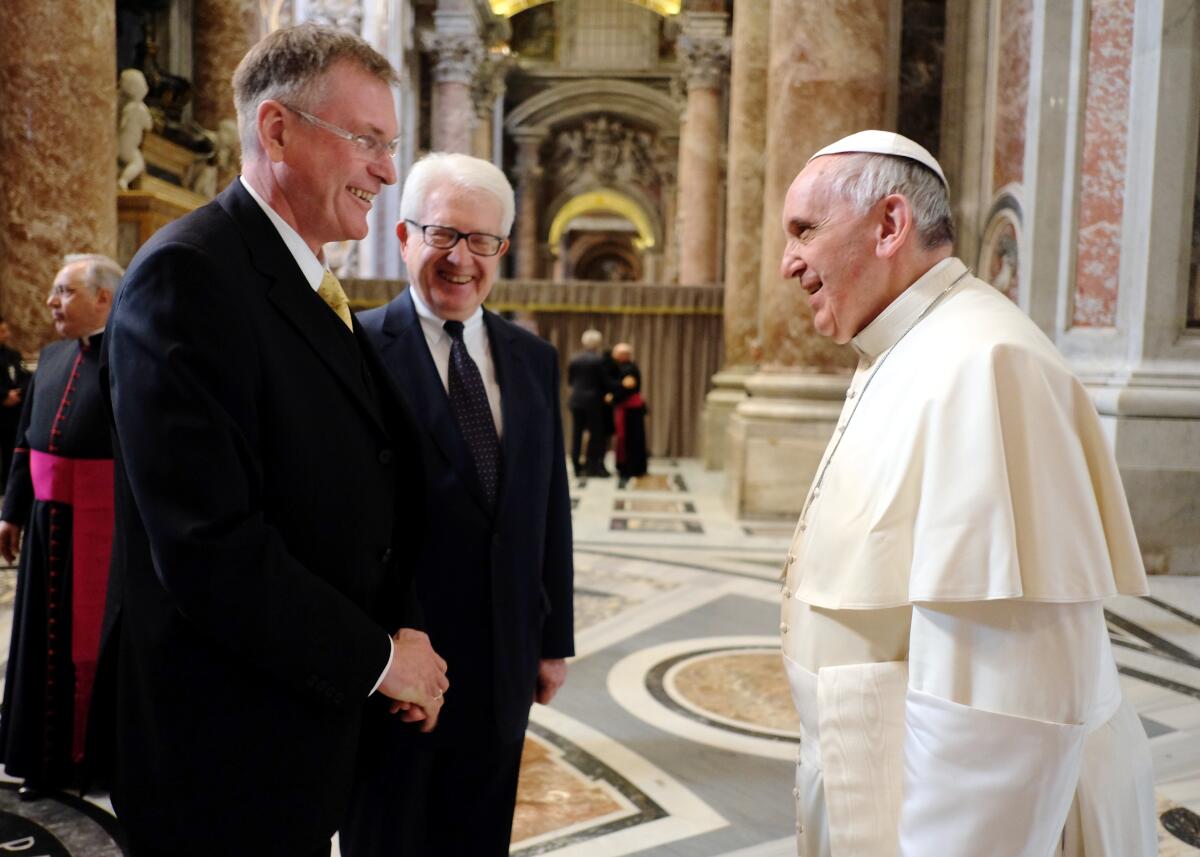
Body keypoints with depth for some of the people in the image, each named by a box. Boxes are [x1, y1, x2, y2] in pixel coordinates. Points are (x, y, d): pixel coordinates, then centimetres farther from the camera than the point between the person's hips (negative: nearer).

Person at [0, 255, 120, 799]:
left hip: (103, 521, -7)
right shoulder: (52, 356, 11)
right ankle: (48, 753, 31)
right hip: (47, 518, 7)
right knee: (45, 632, 14)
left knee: (95, 634, 5)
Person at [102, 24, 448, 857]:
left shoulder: (317, 288, 9)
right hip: (224, 752, -8)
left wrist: (402, 634, 0)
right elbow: (207, 545, -26)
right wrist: (377, 655, -15)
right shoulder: (187, 273, -19)